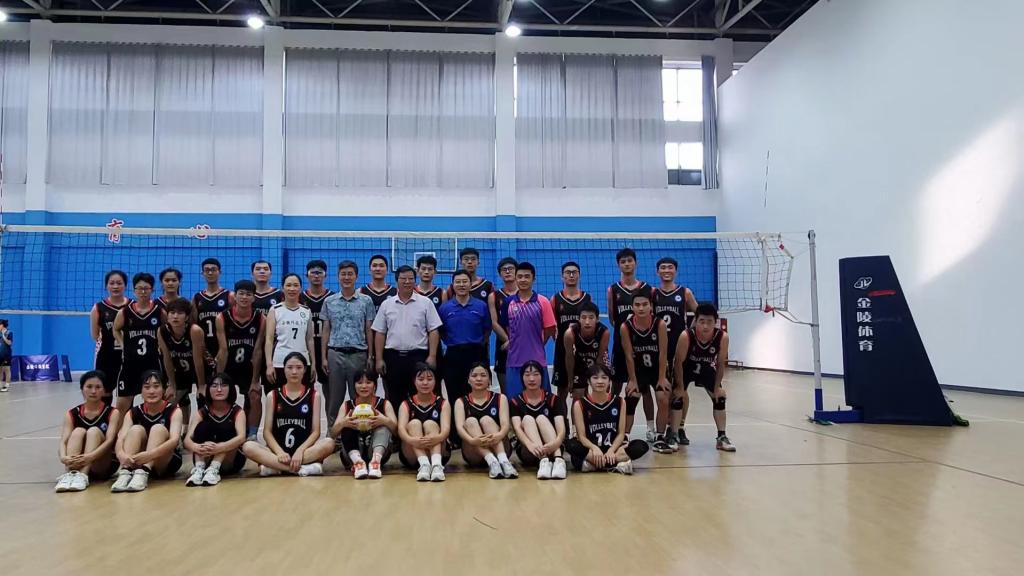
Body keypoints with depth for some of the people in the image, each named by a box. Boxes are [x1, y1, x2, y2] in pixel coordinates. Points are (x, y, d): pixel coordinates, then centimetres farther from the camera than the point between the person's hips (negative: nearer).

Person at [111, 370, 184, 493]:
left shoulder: (174, 410, -8)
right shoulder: (133, 413, 0)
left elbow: (174, 440, -24)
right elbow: (120, 439, -16)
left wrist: (150, 454, -43)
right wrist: (121, 454, -41)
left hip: (166, 463, -2)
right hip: (137, 462, 2)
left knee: (158, 428, -25)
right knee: (136, 429, -20)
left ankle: (143, 473, -41)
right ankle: (125, 472, -38)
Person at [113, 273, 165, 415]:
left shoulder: (159, 311, -2)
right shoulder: (125, 312, 0)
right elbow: (116, 330, 16)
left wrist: (160, 346, -2)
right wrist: (123, 346, 4)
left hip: (153, 362, -1)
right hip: (130, 362, 1)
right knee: (122, 404, 6)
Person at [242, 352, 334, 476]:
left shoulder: (314, 395, 6)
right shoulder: (273, 395, 8)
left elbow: (316, 431, 0)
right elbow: (267, 431, 2)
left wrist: (300, 451, -18)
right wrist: (279, 452, -17)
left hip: (304, 450, 0)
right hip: (278, 450, 1)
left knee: (329, 443, -31)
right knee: (248, 446, -28)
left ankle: (274, 466, -26)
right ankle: (303, 468, -34)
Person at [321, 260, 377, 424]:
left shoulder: (366, 301, 3)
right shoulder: (329, 301, 7)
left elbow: (369, 330, 5)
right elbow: (326, 331, 9)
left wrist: (370, 356, -1)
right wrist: (324, 357, 3)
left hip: (358, 355, -1)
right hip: (335, 354, 1)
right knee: (334, 398, 7)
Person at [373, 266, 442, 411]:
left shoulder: (425, 303, 1)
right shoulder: (386, 305, 7)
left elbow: (433, 331, 0)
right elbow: (380, 333, 8)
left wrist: (432, 356, -9)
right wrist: (379, 359, 2)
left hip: (418, 356, -2)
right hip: (393, 357, 2)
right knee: (395, 399, 8)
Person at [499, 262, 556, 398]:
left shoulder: (542, 302, -2)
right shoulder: (508, 302, 5)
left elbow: (550, 329, 1)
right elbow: (505, 328, 12)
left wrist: (536, 345, 7)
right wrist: (515, 345, 7)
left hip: (537, 360, -2)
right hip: (515, 360, 2)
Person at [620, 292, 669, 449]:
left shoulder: (660, 324, -20)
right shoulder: (626, 327, -19)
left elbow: (663, 353, -15)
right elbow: (629, 356, -13)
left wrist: (662, 378, -14)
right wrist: (633, 380, -10)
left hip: (658, 368, -1)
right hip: (638, 369, 1)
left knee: (663, 399, -14)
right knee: (630, 402, -3)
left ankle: (659, 438, -1)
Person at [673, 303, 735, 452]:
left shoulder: (723, 337, -29)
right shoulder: (686, 336, -36)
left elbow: (721, 364, -14)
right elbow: (679, 362, -23)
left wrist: (717, 387, -8)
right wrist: (680, 386, -17)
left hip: (707, 369, 2)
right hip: (686, 368, -2)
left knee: (719, 397, -1)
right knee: (678, 395, -7)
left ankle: (722, 437, 9)